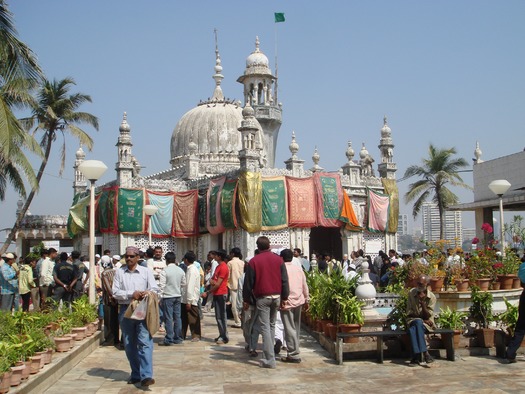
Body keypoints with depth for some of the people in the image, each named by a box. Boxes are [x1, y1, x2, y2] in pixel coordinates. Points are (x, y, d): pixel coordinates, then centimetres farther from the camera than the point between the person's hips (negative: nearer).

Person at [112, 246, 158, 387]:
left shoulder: (146, 272, 7)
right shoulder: (119, 272, 8)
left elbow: (154, 289, 3)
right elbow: (115, 292, 0)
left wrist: (147, 293, -18)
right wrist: (131, 294, -13)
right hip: (125, 310, 2)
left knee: (145, 343, -12)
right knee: (129, 345, 8)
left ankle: (146, 376, -17)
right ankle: (136, 374, 19)